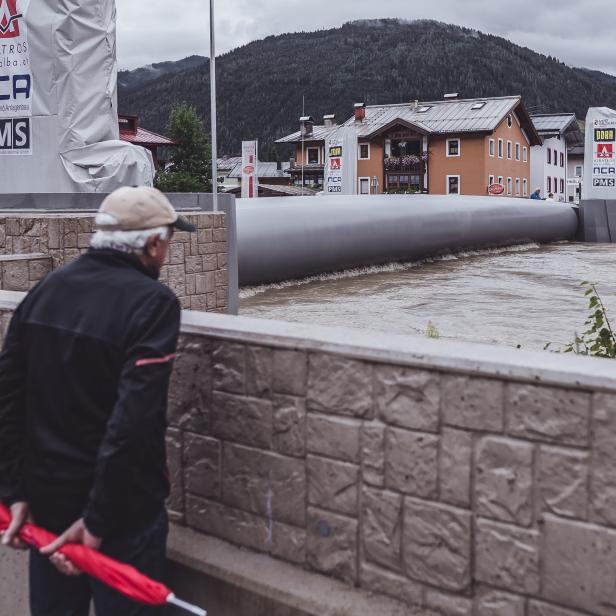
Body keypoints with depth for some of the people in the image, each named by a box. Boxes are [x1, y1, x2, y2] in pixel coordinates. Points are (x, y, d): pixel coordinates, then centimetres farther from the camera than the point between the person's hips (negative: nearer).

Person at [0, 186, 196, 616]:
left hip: (45, 499, 6)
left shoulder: (46, 290, 3)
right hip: (122, 508, -6)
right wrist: (98, 520, -19)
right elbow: (133, 420, -24)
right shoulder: (153, 303, -16)